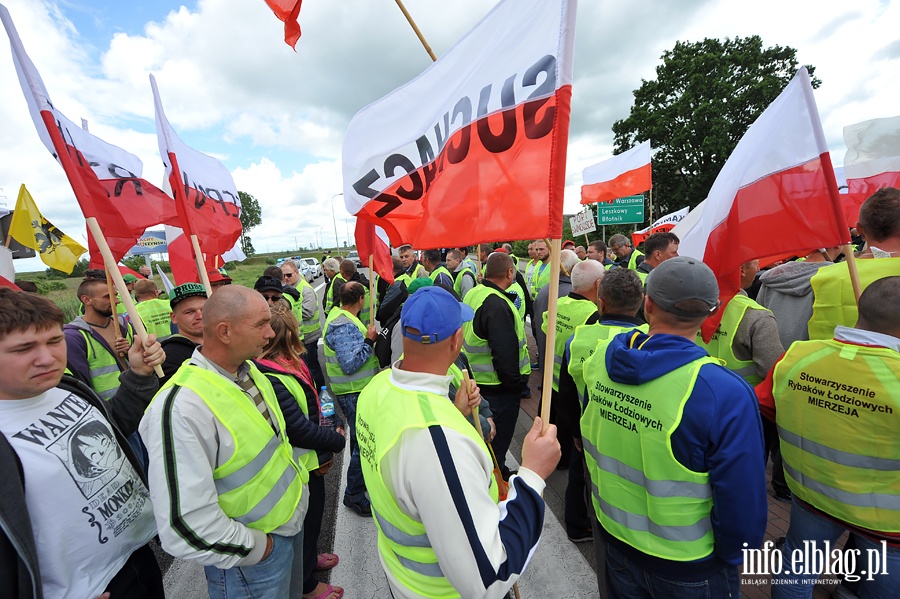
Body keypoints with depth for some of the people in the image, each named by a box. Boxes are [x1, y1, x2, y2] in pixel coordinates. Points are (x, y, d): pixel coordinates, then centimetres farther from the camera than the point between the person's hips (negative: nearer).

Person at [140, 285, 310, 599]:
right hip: (250, 560, -7)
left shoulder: (249, 370, -4)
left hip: (292, 522, 7)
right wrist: (257, 547, -17)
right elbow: (184, 527, -30)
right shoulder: (181, 408, -31)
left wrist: (296, 478, 6)